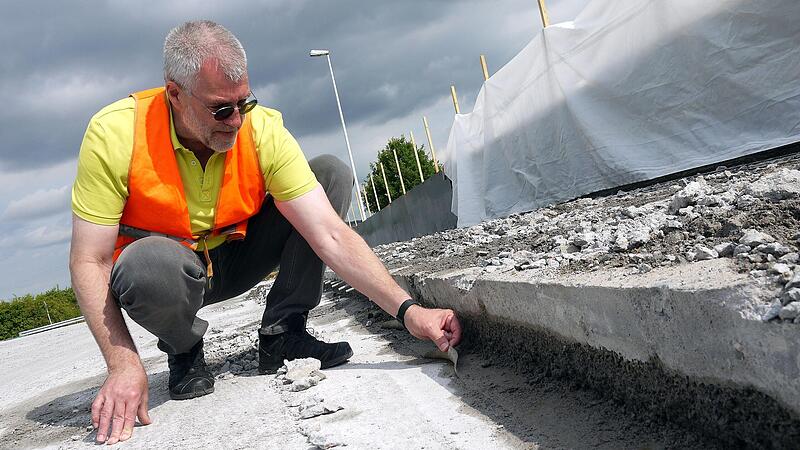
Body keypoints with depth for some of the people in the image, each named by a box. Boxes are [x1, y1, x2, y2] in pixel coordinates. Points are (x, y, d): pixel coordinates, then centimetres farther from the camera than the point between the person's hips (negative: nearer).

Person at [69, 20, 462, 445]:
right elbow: (89, 261, -22)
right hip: (166, 272, -2)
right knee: (148, 264, -41)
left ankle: (281, 334, -5)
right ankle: (183, 350, -3)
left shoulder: (264, 131, -21)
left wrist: (407, 310, -34)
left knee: (332, 173, -14)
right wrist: (123, 366, -32)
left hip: (235, 259, 3)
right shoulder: (113, 134, -26)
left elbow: (330, 235, -25)